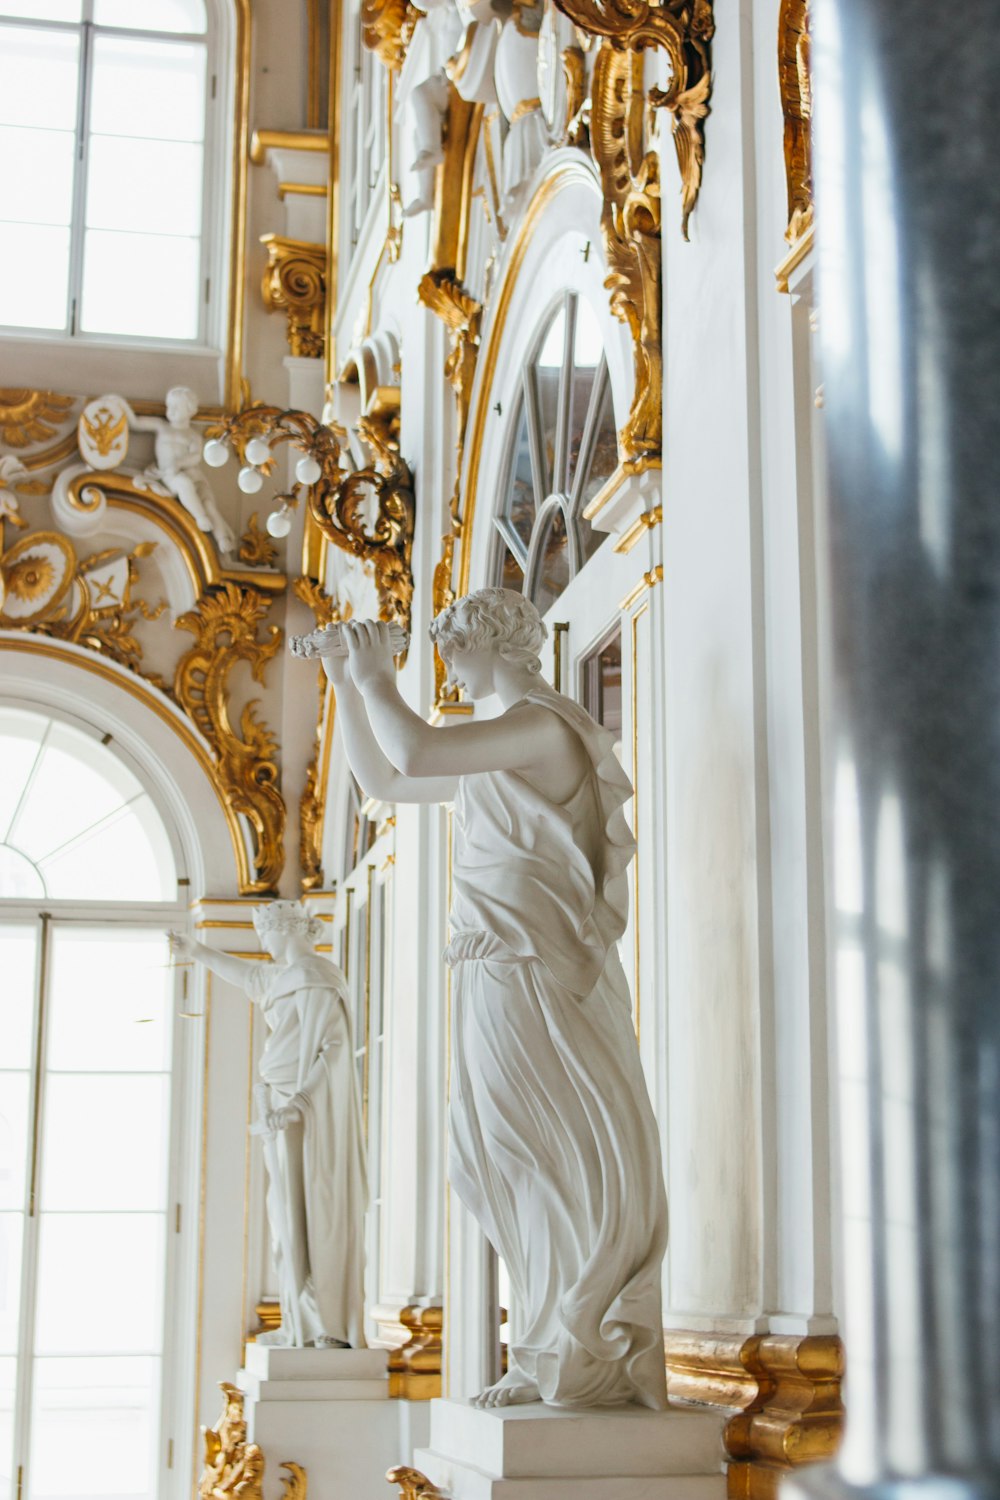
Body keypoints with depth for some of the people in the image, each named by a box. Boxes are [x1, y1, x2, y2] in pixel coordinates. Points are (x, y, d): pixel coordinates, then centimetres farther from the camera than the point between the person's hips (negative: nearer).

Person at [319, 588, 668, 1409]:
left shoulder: (544, 725, -11)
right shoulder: (499, 750, 20)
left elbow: (414, 752, -24)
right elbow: (383, 780, 28)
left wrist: (378, 678, -8)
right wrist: (346, 685, 22)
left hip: (535, 975, -10)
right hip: (499, 975, 10)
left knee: (574, 1169, -6)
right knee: (520, 1174, 11)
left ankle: (585, 1363, -1)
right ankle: (552, 1359, 17)